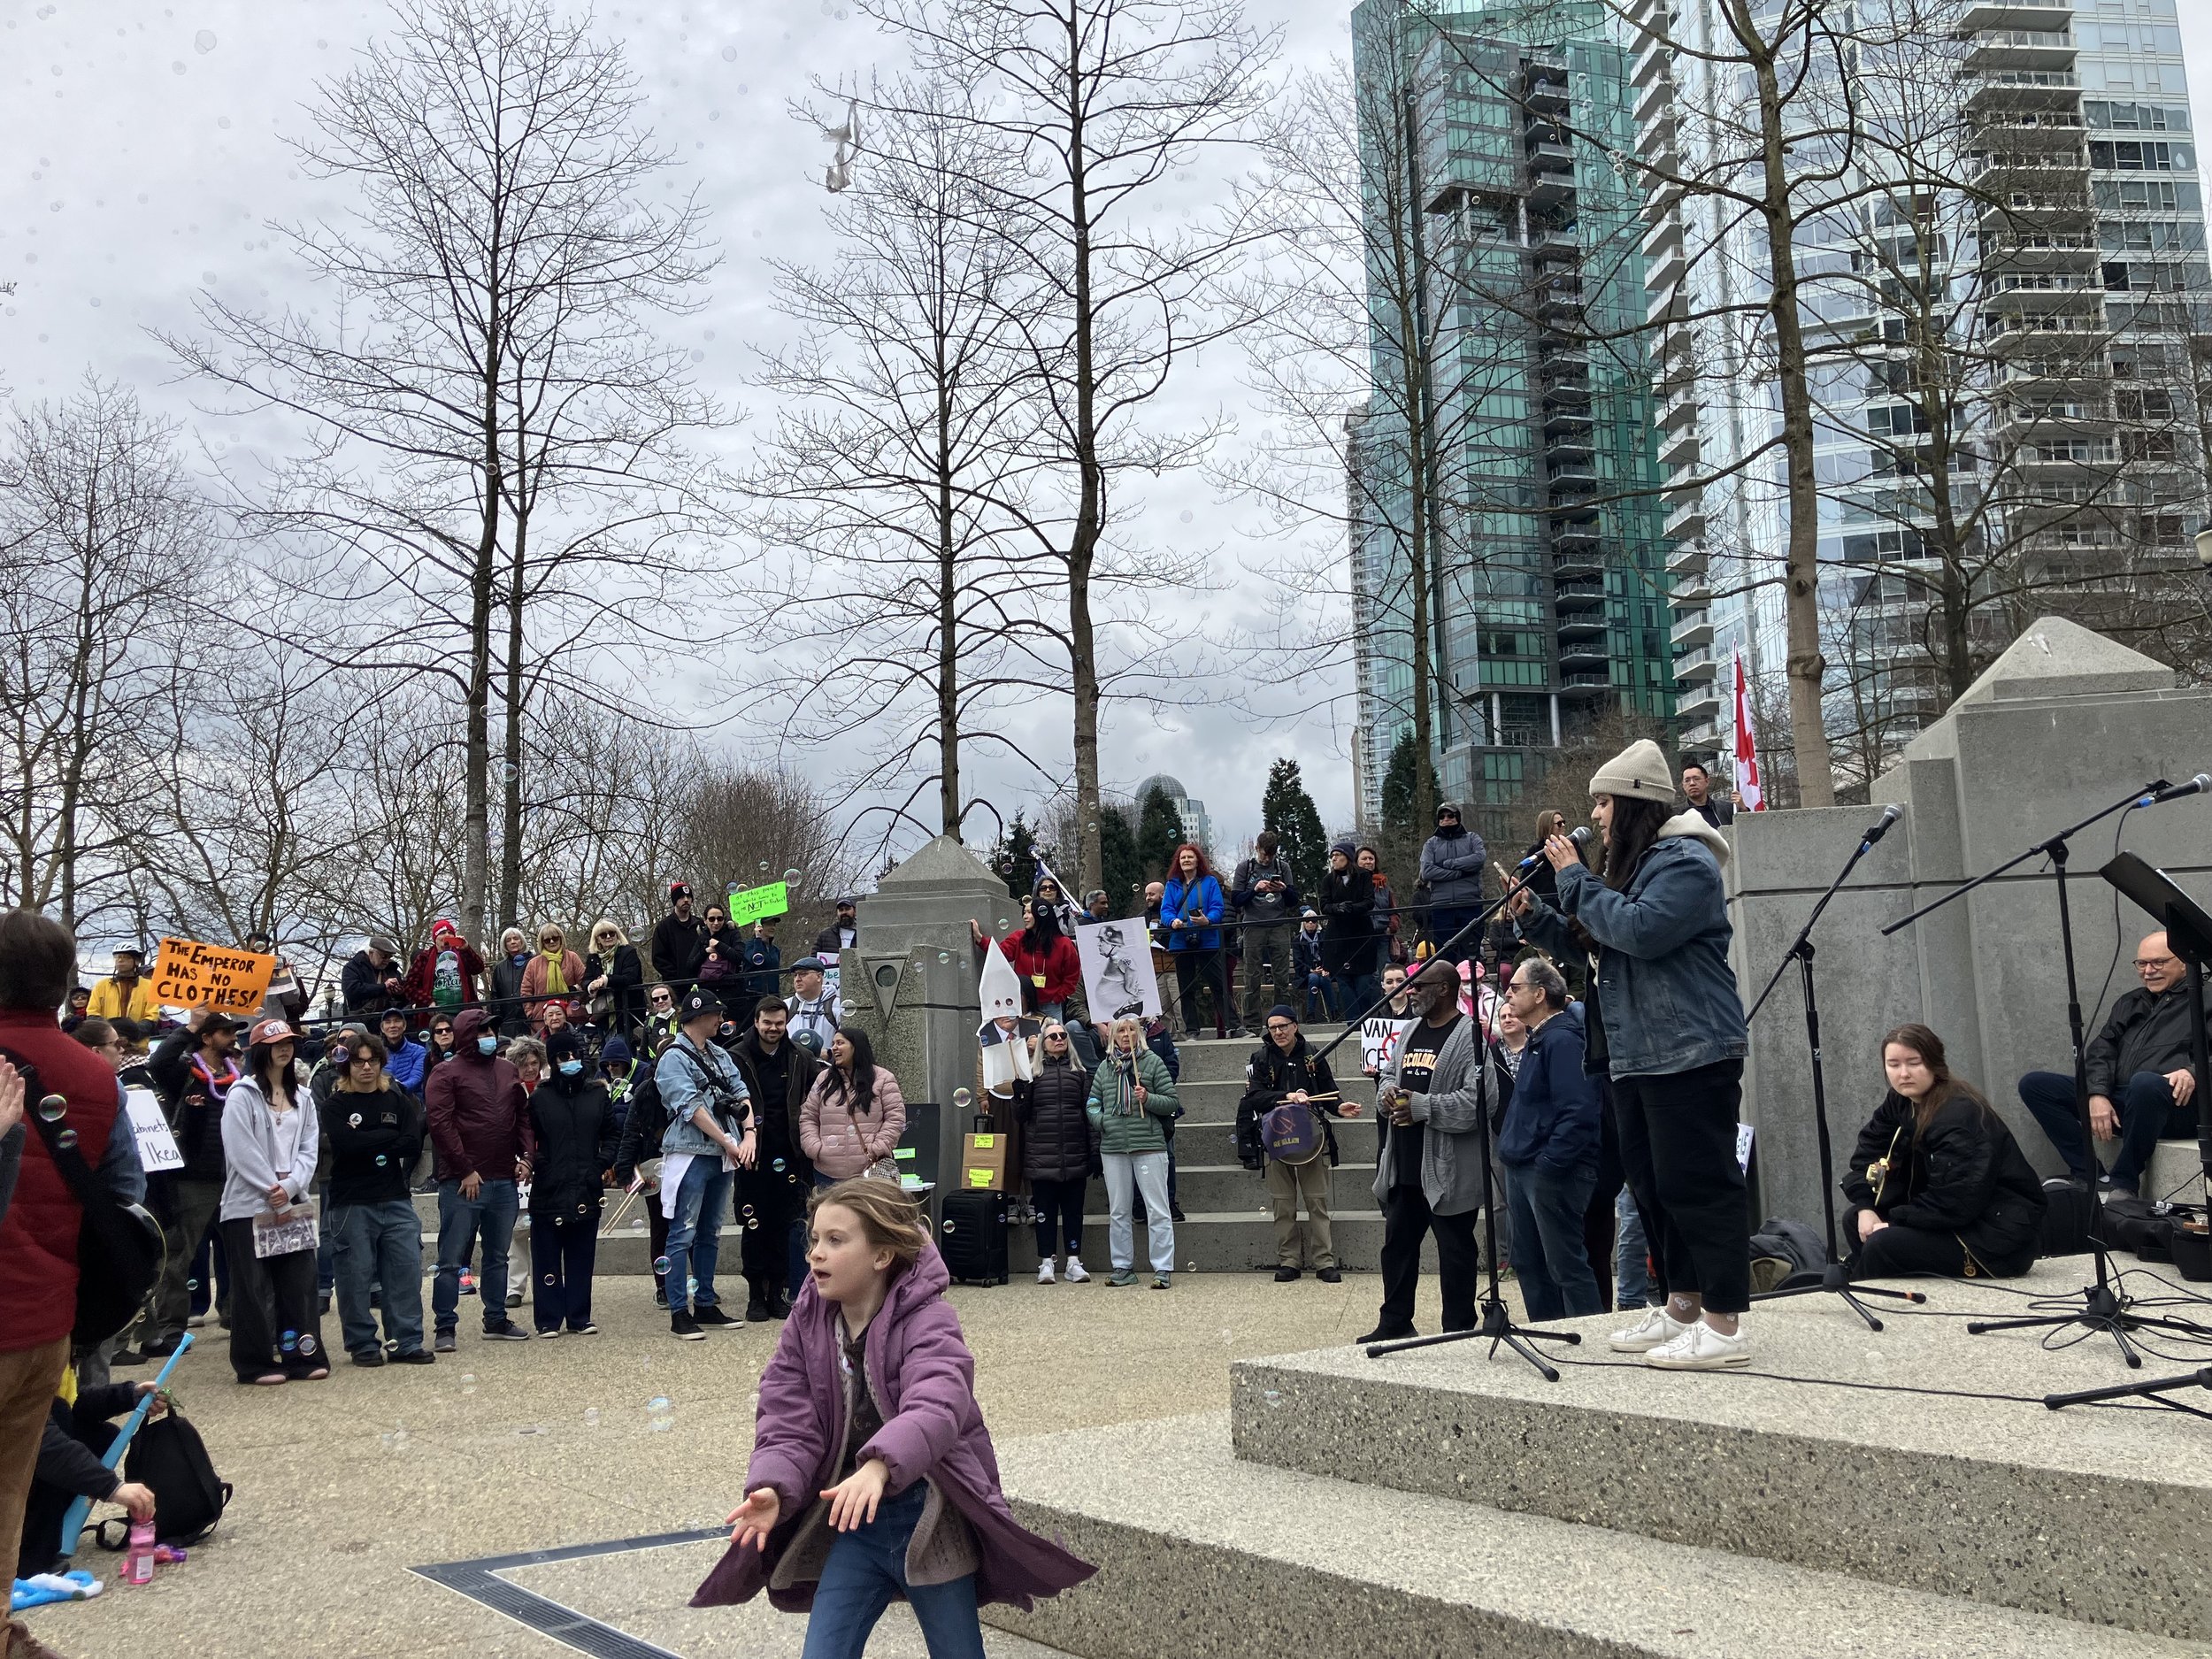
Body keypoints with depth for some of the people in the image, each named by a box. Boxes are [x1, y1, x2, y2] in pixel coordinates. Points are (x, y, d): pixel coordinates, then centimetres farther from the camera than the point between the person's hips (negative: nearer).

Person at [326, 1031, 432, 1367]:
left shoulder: (398, 1099, 10)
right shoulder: (337, 1104, 2)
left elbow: (413, 1144, -3)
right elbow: (346, 1144, -15)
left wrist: (368, 1143, -9)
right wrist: (391, 1137, -9)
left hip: (396, 1199, 3)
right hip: (352, 1201, -3)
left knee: (406, 1269, 0)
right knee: (356, 1274, 0)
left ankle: (406, 1341, 8)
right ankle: (362, 1344, 11)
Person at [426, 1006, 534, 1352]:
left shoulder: (508, 1071, 14)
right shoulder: (446, 1074, -5)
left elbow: (523, 1116, 18)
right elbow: (440, 1123, -12)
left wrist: (525, 1157, 4)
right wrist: (465, 1170, -15)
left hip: (504, 1181, 6)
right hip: (463, 1182, -6)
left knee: (498, 1256, 14)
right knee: (452, 1258, -2)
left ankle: (496, 1320, 24)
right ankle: (445, 1327, 3)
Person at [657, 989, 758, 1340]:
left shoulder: (719, 1055, 15)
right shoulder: (674, 1058, -9)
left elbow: (740, 1094, 8)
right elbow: (692, 1108, -16)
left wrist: (750, 1132, -10)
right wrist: (729, 1143, -16)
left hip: (721, 1156, 8)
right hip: (689, 1155, -8)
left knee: (710, 1233, 14)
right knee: (683, 1234, -3)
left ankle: (705, 1305, 22)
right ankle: (679, 1314, 0)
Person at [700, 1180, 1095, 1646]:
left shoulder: (927, 1321, -18)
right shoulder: (807, 1324, -1)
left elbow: (937, 1406, -37)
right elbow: (788, 1424, -9)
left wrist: (879, 1467, -55)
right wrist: (773, 1488, -30)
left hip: (930, 1521, -4)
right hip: (852, 1521, 4)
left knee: (957, 1650, 11)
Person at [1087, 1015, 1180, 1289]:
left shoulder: (1152, 1061, 1)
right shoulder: (1105, 1066, 12)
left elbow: (1172, 1102, 0)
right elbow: (1092, 1101, 17)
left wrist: (1148, 1098, -16)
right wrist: (1100, 1120, -2)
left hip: (1149, 1145, -4)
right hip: (1113, 1147, 4)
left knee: (1158, 1211, -4)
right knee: (1118, 1212, 10)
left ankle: (1163, 1269, -1)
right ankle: (1123, 1268, 18)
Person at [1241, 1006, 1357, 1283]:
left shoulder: (1312, 1057, 4)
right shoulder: (1261, 1058, 2)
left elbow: (1328, 1092, 10)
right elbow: (1253, 1096, -9)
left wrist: (1339, 1108, -11)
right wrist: (1287, 1096, -21)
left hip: (1311, 1136, 0)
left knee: (1318, 1202, 0)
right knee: (1283, 1205, 4)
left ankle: (1324, 1262, 4)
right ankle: (1288, 1262, 13)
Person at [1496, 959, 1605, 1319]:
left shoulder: (1562, 1039, -16)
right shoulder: (1535, 1039, 15)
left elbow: (1577, 1112, -24)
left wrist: (1548, 1164, -24)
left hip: (1553, 1171, -11)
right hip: (1522, 1167, 11)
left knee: (1566, 1266, -4)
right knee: (1528, 1263, 16)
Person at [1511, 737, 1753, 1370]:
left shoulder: (1684, 862, -11)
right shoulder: (1635, 865, 21)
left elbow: (1640, 931, -25)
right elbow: (1589, 947, 26)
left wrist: (1576, 881, -14)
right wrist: (1533, 915, 11)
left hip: (1691, 1053, -11)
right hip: (1637, 1055, 11)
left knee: (1696, 1182, -10)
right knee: (1652, 1182, 14)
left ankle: (1723, 1327, -6)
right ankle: (1681, 1309, 23)